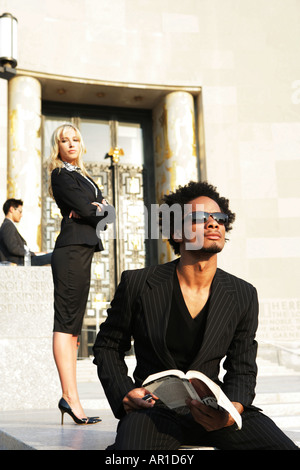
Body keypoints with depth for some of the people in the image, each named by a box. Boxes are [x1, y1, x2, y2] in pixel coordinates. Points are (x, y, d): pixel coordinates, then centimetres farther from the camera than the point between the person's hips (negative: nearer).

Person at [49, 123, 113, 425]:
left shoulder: (82, 176, 25)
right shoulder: (61, 175, -1)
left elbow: (105, 208, 14)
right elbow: (85, 210, -13)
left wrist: (95, 208, -5)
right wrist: (97, 209, 6)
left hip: (82, 251, 9)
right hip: (72, 250, -9)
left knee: (72, 324, 6)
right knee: (66, 323, -13)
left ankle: (69, 396, 9)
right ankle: (70, 397, -16)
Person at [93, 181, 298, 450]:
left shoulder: (243, 295, 1)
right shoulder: (137, 284, -4)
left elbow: (243, 369, 5)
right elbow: (107, 346, 9)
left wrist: (233, 408, -18)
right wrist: (124, 393, -9)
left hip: (212, 406, 3)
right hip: (154, 406, -3)